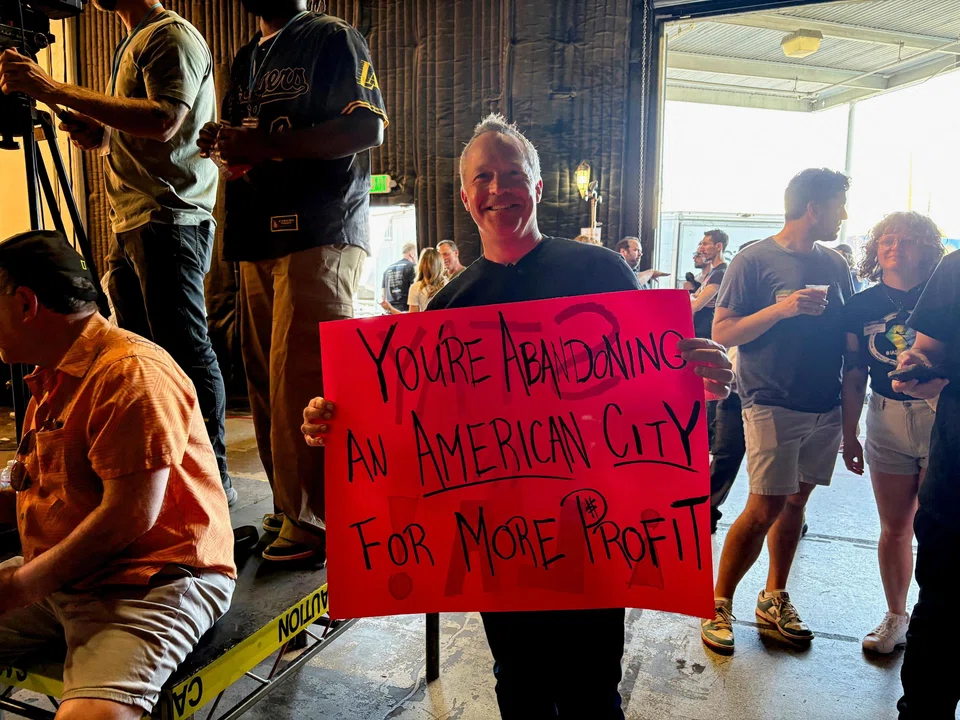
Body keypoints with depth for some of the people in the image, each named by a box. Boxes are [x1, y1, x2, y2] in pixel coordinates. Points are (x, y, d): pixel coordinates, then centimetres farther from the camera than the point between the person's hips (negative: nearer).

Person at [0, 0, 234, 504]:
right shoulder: (130, 46, 25)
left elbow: (163, 121, -19)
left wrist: (54, 91, -17)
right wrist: (96, 134, 8)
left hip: (168, 221, -9)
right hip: (128, 227, 9)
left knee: (185, 352, -9)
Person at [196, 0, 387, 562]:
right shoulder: (247, 59, 26)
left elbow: (369, 128, -12)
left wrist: (266, 144, -17)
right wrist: (224, 142, 4)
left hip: (321, 235, -8)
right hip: (260, 239, 8)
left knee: (302, 380, -13)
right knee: (267, 381, 7)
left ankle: (316, 521, -3)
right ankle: (289, 509, 18)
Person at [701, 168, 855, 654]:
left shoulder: (835, 264, 11)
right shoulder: (753, 261, -6)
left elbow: (852, 331, 18)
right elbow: (722, 333, -9)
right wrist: (782, 308, -21)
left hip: (826, 408, 6)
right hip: (772, 406, -6)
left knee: (796, 502, 12)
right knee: (766, 508, -6)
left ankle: (775, 598, 28)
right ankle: (719, 602, 11)